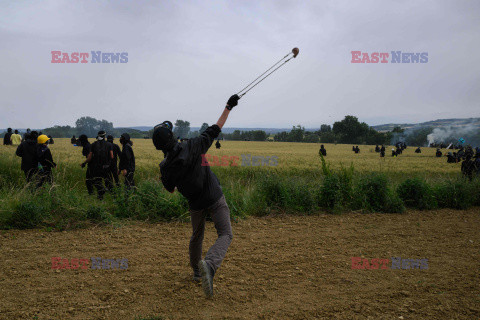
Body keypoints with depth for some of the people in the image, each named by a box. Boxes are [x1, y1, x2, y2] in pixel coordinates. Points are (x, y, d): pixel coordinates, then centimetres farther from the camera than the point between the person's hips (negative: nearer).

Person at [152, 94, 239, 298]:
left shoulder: (165, 167, -12)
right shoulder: (192, 147, -19)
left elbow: (170, 189, 5)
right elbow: (215, 129, -11)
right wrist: (228, 107, -3)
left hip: (196, 204, 3)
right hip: (215, 199, -3)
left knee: (197, 236, 24)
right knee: (225, 235, -5)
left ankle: (196, 271, 37)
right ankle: (210, 265, -30)